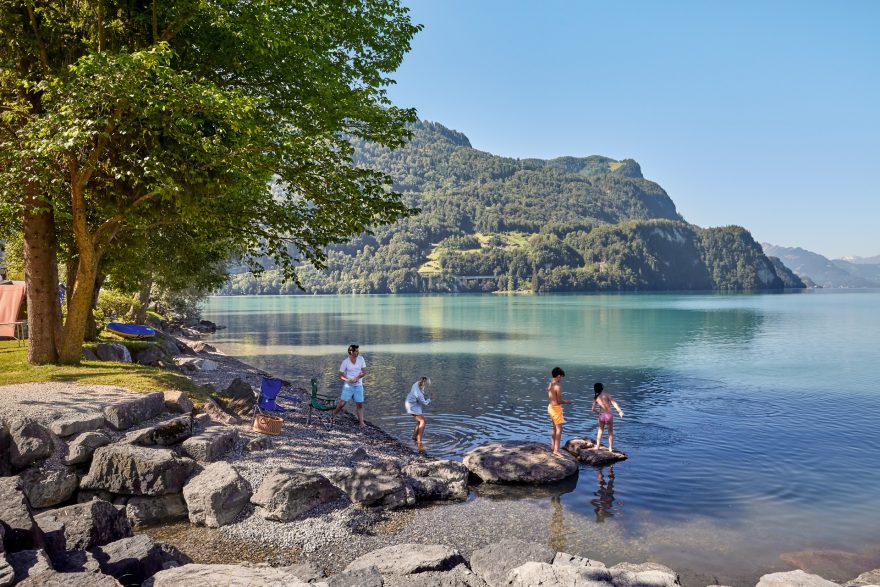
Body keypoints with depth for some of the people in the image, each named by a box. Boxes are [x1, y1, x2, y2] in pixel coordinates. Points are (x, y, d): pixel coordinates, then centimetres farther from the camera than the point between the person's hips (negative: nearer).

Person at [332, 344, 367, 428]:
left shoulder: (361, 359, 0)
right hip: (348, 386, -2)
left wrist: (357, 378, -17)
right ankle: (333, 416, 17)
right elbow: (340, 375, -3)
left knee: (360, 405, -1)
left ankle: (361, 423, 4)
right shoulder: (345, 361, -6)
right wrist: (348, 380, -20)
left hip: (359, 386, 2)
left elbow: (364, 372, -2)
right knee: (342, 403, -7)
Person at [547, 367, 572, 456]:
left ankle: (553, 446, 34)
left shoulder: (550, 384, 7)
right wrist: (567, 402, -4)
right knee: (559, 429, -4)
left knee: (555, 428, 22)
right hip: (556, 408, -9)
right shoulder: (558, 386, -21)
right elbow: (559, 401, -21)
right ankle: (556, 450, -5)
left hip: (550, 406, 9)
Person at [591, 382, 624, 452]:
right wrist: (620, 411, -24)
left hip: (601, 415, 3)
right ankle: (610, 448, 16)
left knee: (600, 430, 24)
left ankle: (598, 445, 29)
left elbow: (593, 408, -2)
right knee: (610, 432, 14)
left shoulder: (595, 398, 3)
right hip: (609, 415, -3)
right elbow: (614, 403, -18)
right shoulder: (606, 395, -7)